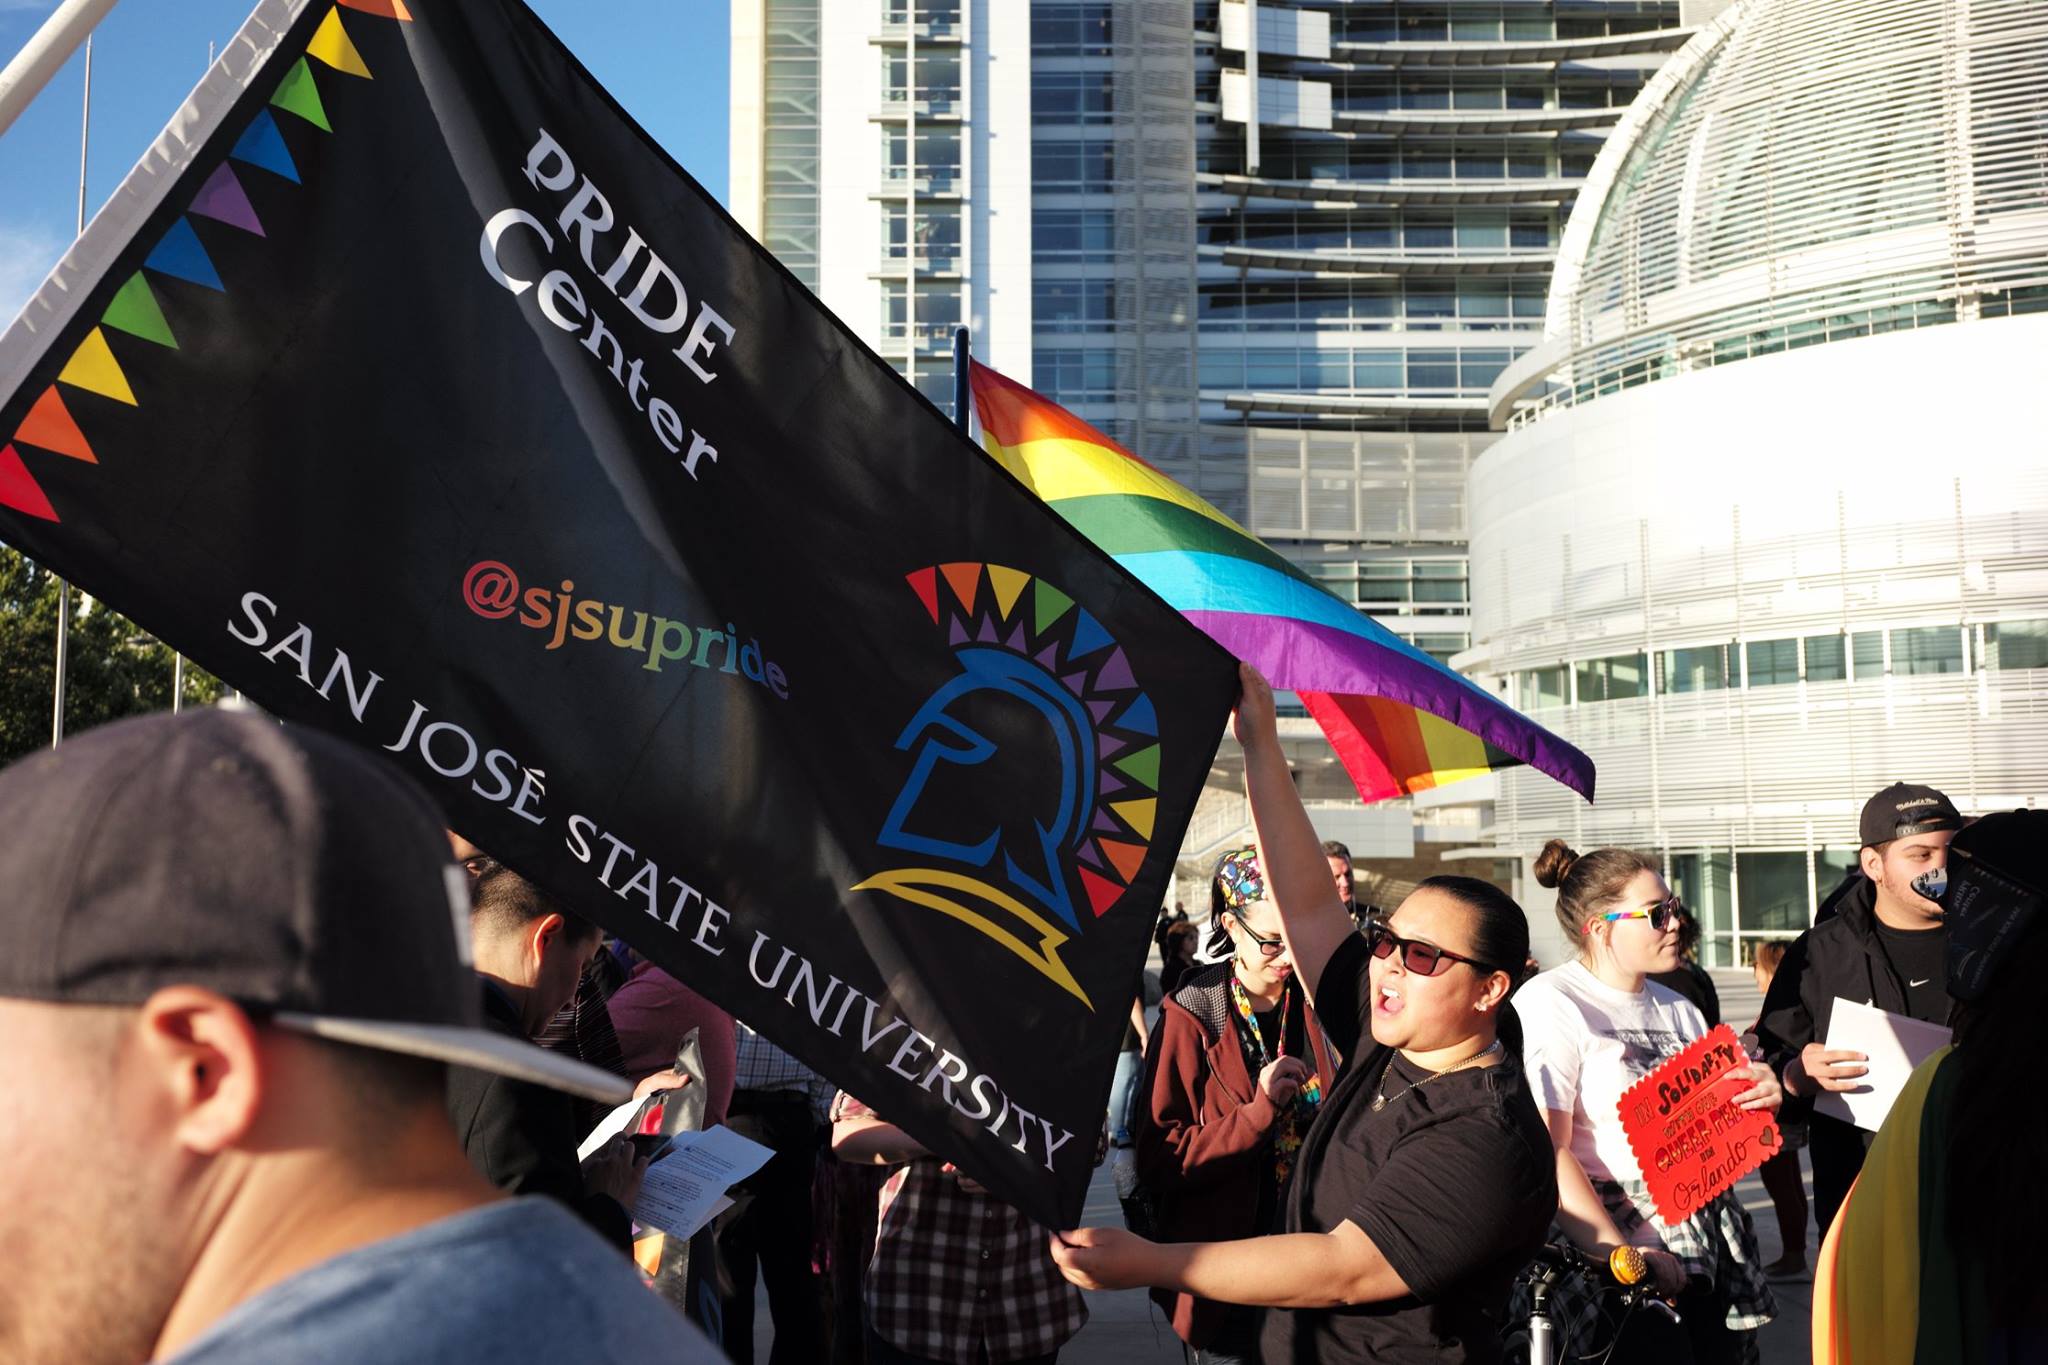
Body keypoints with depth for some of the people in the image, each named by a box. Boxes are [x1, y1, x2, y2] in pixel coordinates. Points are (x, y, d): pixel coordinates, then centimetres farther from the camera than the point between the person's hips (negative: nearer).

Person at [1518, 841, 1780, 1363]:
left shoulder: (1676, 1008, 17)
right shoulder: (1550, 1003, -8)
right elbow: (1548, 1153, -17)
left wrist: (1760, 1098, 3)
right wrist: (1619, 1257, -24)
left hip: (1716, 1241, 7)